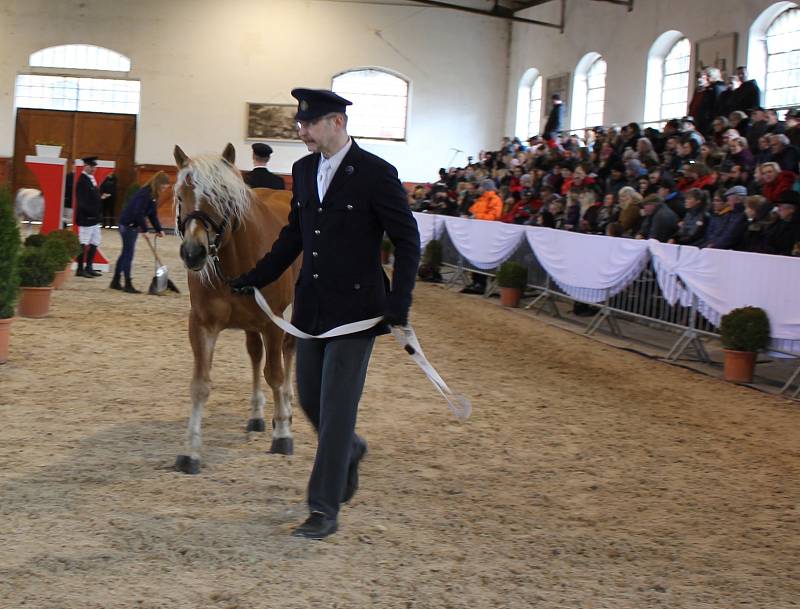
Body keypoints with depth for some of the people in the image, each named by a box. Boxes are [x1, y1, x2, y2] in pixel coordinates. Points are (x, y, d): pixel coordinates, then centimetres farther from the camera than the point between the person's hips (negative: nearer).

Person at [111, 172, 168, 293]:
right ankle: (128, 285, -1)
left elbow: (152, 214, 10)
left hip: (133, 225, 10)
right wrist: (145, 229, -22)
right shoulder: (145, 193, -22)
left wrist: (159, 230, 3)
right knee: (128, 254, -5)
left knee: (125, 253, 14)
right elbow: (138, 213, -25)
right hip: (128, 224, -10)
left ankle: (115, 282, 22)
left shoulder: (153, 195, 8)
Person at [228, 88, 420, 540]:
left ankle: (325, 511, 5)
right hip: (312, 307, 7)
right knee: (311, 399, 16)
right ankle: (349, 451, 45)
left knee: (336, 408, -4)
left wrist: (399, 308, -17)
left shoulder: (376, 174, -13)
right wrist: (255, 279, 12)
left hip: (356, 310, -7)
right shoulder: (304, 171, 7)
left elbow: (408, 241, -10)